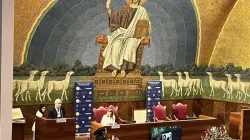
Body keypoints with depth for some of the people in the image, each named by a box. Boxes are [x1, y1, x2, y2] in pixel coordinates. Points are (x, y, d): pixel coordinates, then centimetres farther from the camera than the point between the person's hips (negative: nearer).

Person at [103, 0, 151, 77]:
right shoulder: (124, 9, 14)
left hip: (133, 35, -1)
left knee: (130, 45, -37)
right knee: (116, 45, -33)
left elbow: (147, 24, 11)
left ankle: (123, 68, -33)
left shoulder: (142, 11, 9)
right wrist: (108, 7, 2)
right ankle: (115, 68, -30)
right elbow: (113, 17, 14)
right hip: (121, 32, 1)